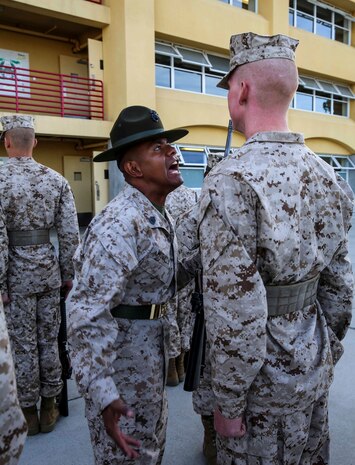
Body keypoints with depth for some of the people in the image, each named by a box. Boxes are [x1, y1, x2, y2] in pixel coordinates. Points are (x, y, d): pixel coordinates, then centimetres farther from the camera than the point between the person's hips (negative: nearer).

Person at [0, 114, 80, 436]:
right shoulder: (56, 179, 0)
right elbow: (70, 233, -1)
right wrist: (67, 273, 8)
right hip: (48, 268, 3)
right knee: (49, 339, 14)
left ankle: (28, 411, 24)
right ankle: (49, 406, 28)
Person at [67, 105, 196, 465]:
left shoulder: (157, 215, 6)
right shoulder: (120, 223, -26)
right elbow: (89, 313, -30)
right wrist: (100, 391, -32)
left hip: (152, 357, 9)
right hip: (120, 359, -9)